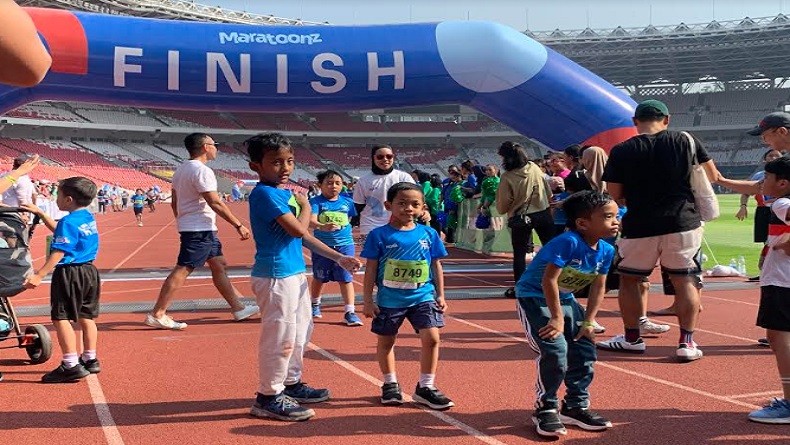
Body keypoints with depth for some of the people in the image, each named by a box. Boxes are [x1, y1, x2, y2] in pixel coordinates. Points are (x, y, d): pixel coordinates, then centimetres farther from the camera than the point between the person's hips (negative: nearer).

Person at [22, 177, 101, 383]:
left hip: (69, 274, -9)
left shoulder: (68, 221, -15)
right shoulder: (88, 218, 12)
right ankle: (90, 360, 24)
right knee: (86, 317, 16)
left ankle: (71, 365, -8)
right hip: (89, 272, 9)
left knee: (61, 318, -5)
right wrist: (40, 213, 33)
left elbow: (58, 253, -21)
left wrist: (39, 276, -21)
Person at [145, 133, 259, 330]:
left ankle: (239, 309, 18)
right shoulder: (202, 171, -16)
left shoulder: (181, 170, 14)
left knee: (219, 266, 13)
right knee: (182, 271, -8)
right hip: (200, 230, -11)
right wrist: (239, 225, -18)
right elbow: (215, 203, -21)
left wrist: (183, 223, 26)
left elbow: (174, 203, 18)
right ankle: (156, 315, -4)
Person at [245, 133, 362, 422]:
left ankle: (291, 383, 35)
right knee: (281, 336, -3)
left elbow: (303, 236, 17)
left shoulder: (286, 192, 13)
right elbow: (298, 229, -23)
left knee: (301, 331, 20)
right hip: (276, 275, -10)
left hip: (295, 272, 10)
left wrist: (339, 258, 15)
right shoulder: (265, 194, -16)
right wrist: (305, 206, -2)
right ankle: (269, 397, 9)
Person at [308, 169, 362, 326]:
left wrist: (343, 230, 6)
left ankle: (349, 312, 3)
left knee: (346, 278, -1)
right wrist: (322, 227, -45)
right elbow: (311, 220, -27)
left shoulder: (347, 202, 1)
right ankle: (315, 304, 40)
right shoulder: (316, 202, -11)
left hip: (344, 244, 1)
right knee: (319, 278, 16)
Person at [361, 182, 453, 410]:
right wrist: (367, 300, -4)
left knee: (431, 337, -9)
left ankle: (425, 387, 7)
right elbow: (370, 269, -3)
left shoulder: (429, 234, 1)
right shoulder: (379, 235, -7)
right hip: (389, 300, -1)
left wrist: (440, 295, 9)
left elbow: (436, 266, 9)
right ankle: (390, 384, 31)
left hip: (423, 297, 1)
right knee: (386, 341, 11)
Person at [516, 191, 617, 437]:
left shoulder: (606, 250, -6)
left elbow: (598, 287, 4)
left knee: (584, 351, 4)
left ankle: (575, 407, 20)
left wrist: (588, 322, -1)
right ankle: (546, 409, 1)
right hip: (534, 297, -8)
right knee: (555, 350, -18)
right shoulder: (568, 242, -30)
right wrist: (557, 318, -23)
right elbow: (548, 280, -29)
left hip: (565, 299, 8)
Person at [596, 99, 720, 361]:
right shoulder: (686, 141, 0)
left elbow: (614, 195, -1)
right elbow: (713, 175, 11)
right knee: (685, 281, 10)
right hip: (683, 223, 1)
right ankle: (687, 343, 10)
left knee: (629, 280, 16)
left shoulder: (621, 152, -4)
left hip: (640, 226, -1)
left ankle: (632, 338, 23)